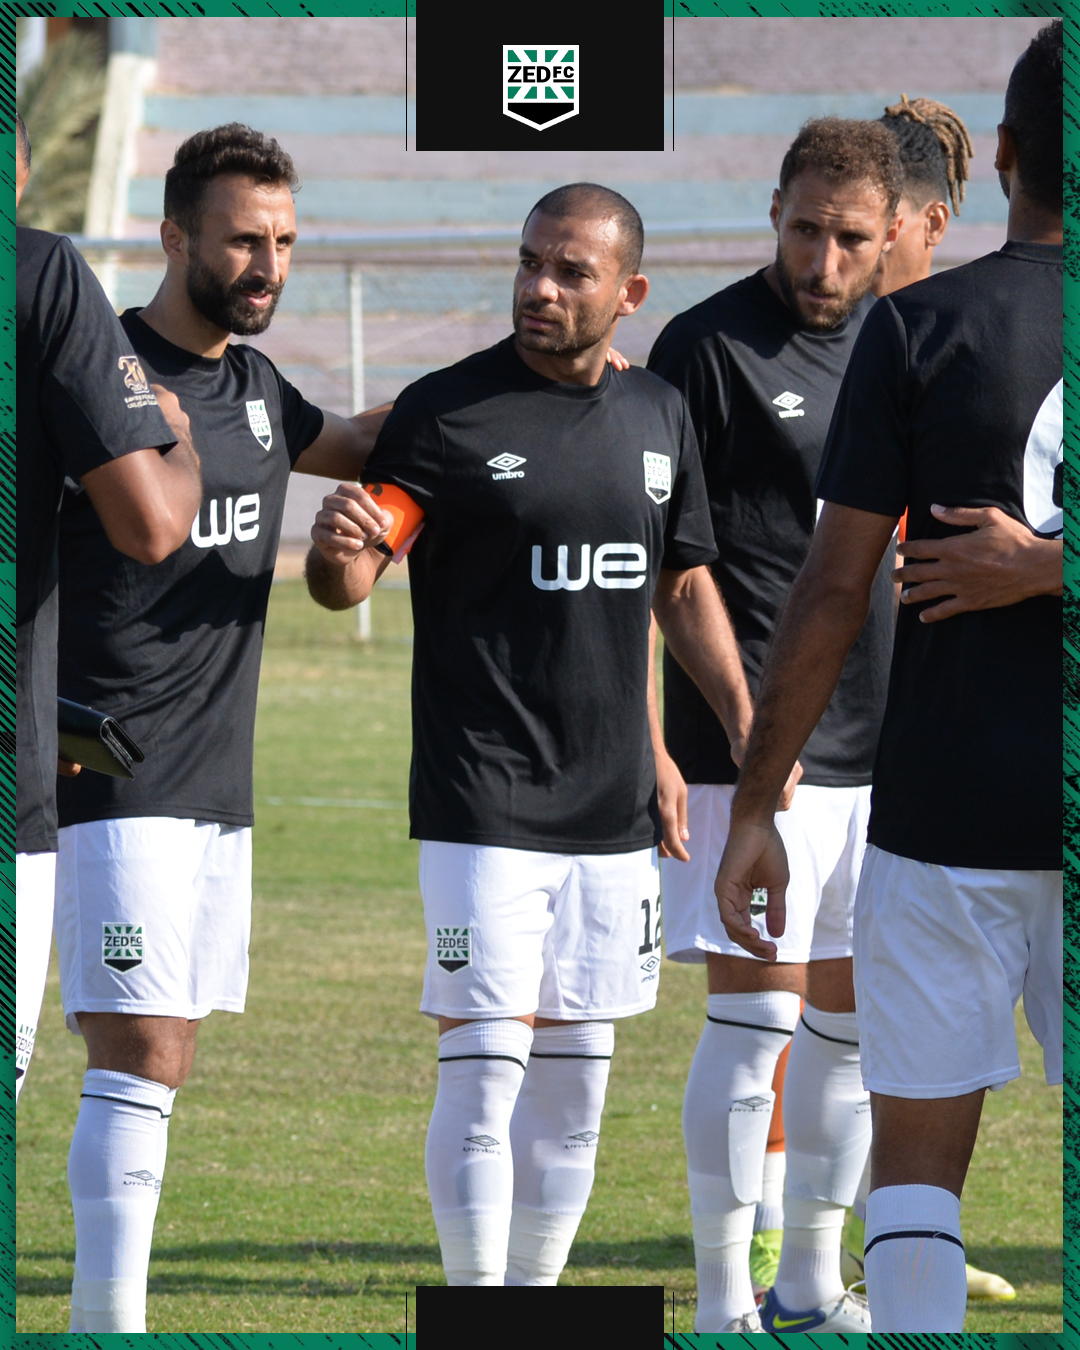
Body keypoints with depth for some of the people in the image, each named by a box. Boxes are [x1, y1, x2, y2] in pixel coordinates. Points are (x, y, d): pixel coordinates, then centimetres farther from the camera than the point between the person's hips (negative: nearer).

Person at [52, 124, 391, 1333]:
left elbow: (353, 444, 31)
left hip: (218, 779, 8)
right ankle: (111, 1320, -14)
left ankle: (98, 1320, 13)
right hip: (121, 775, -8)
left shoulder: (254, 385, 14)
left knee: (163, 1061, 9)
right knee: (137, 1055, -14)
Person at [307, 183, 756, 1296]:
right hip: (483, 805, -5)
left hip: (614, 806, 5)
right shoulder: (448, 412, -7)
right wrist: (336, 548, -32)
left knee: (574, 1074, 9)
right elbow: (348, 581, -9)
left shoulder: (658, 415, 9)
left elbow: (685, 587, 20)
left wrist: (746, 731, 11)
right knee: (485, 1061, -9)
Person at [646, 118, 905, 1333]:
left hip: (879, 743, 6)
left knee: (851, 1019, 11)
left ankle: (811, 1281, 23)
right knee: (755, 1017, -7)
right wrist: (648, 743, -15)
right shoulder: (710, 348, -8)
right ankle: (722, 1301, 0)